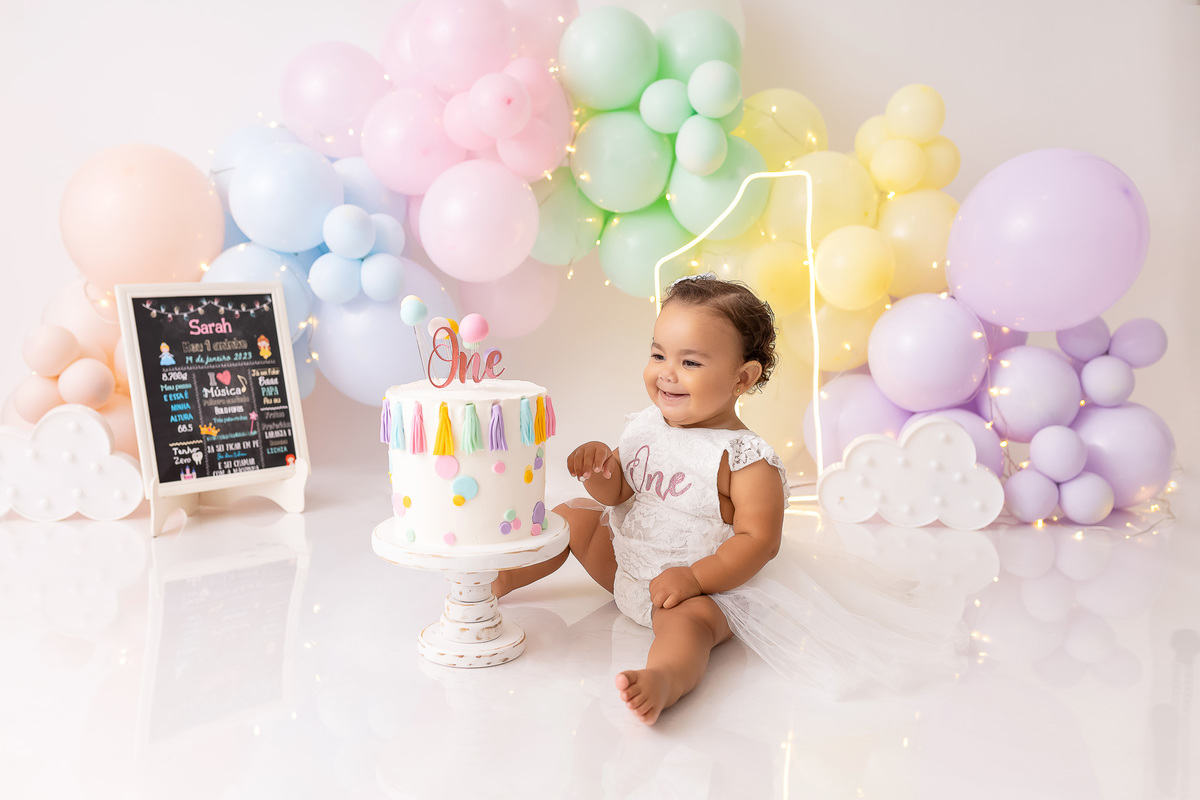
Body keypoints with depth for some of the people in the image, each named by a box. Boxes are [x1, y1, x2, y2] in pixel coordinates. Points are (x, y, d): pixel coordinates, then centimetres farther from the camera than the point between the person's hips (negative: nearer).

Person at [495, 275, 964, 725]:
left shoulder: (746, 459, -24)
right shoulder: (646, 427, -3)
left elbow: (758, 540, -24)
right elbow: (616, 493, 6)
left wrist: (694, 578, -31)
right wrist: (598, 469, -18)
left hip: (702, 590, -7)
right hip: (623, 562, 8)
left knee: (687, 621, -36)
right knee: (572, 517, 9)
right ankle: (501, 577, 23)